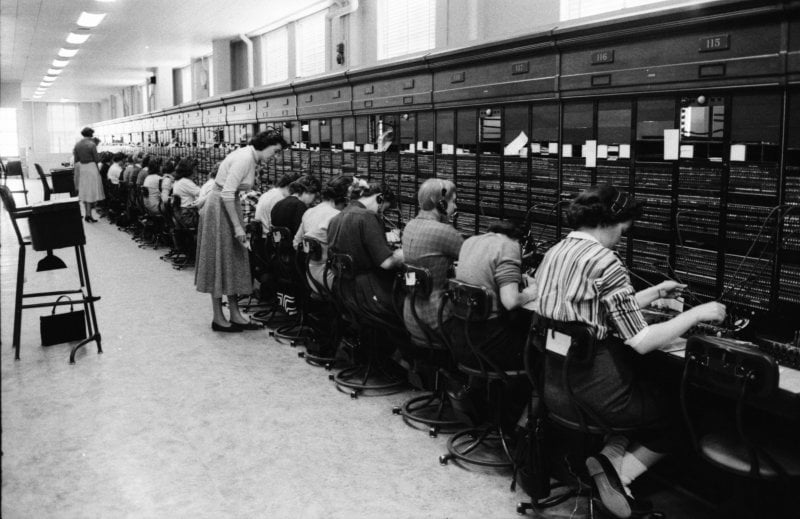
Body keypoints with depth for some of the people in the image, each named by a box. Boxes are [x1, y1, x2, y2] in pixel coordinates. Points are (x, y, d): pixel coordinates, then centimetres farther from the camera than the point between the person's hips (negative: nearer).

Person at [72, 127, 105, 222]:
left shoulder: (77, 145, 4)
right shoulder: (92, 144, -12)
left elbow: (76, 160, 7)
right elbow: (96, 159, -11)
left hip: (81, 169, 6)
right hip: (91, 168, -6)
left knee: (84, 192, 14)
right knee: (91, 191, -1)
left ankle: (87, 213, 18)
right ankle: (88, 214, -7)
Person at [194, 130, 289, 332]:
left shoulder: (249, 157, 9)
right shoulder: (245, 158, -20)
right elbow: (227, 194, -25)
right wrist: (237, 226, -22)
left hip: (227, 206, 10)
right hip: (219, 209, -10)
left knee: (233, 262, 11)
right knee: (220, 262, -1)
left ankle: (235, 315, 18)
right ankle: (218, 319, 9)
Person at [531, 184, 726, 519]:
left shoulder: (554, 253, 8)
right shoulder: (603, 261, -18)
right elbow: (641, 341, -19)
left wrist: (655, 293, 22)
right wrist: (696, 314, -7)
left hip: (552, 387, 8)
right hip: (593, 394, -8)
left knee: (652, 389, 27)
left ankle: (611, 457, 9)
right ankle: (619, 471, 2)